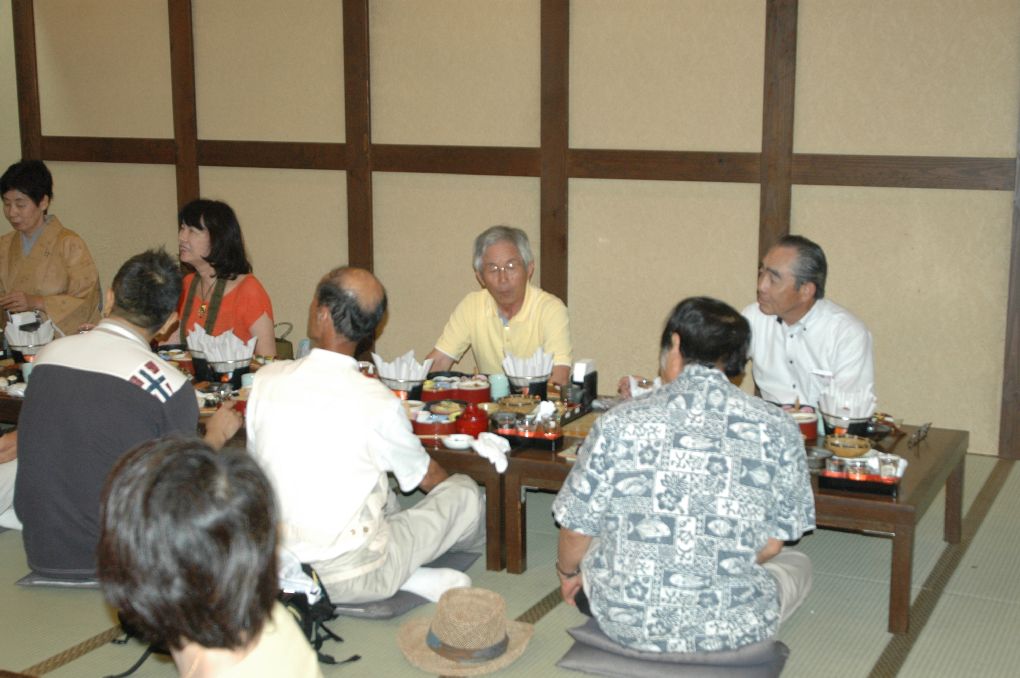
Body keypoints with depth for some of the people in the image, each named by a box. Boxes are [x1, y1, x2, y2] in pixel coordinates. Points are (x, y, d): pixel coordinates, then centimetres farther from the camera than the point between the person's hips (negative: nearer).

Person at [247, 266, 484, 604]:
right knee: (465, 491, 11)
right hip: (350, 579, -5)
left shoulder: (266, 379, -6)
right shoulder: (377, 401, -16)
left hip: (278, 569, 5)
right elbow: (428, 478, 4)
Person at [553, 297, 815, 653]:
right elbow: (771, 544, -2)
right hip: (731, 629, -2)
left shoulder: (619, 422, -9)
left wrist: (567, 572, 22)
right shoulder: (777, 428, -8)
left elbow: (576, 530, -1)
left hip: (626, 623, 2)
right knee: (797, 564, 29)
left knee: (581, 555, 34)